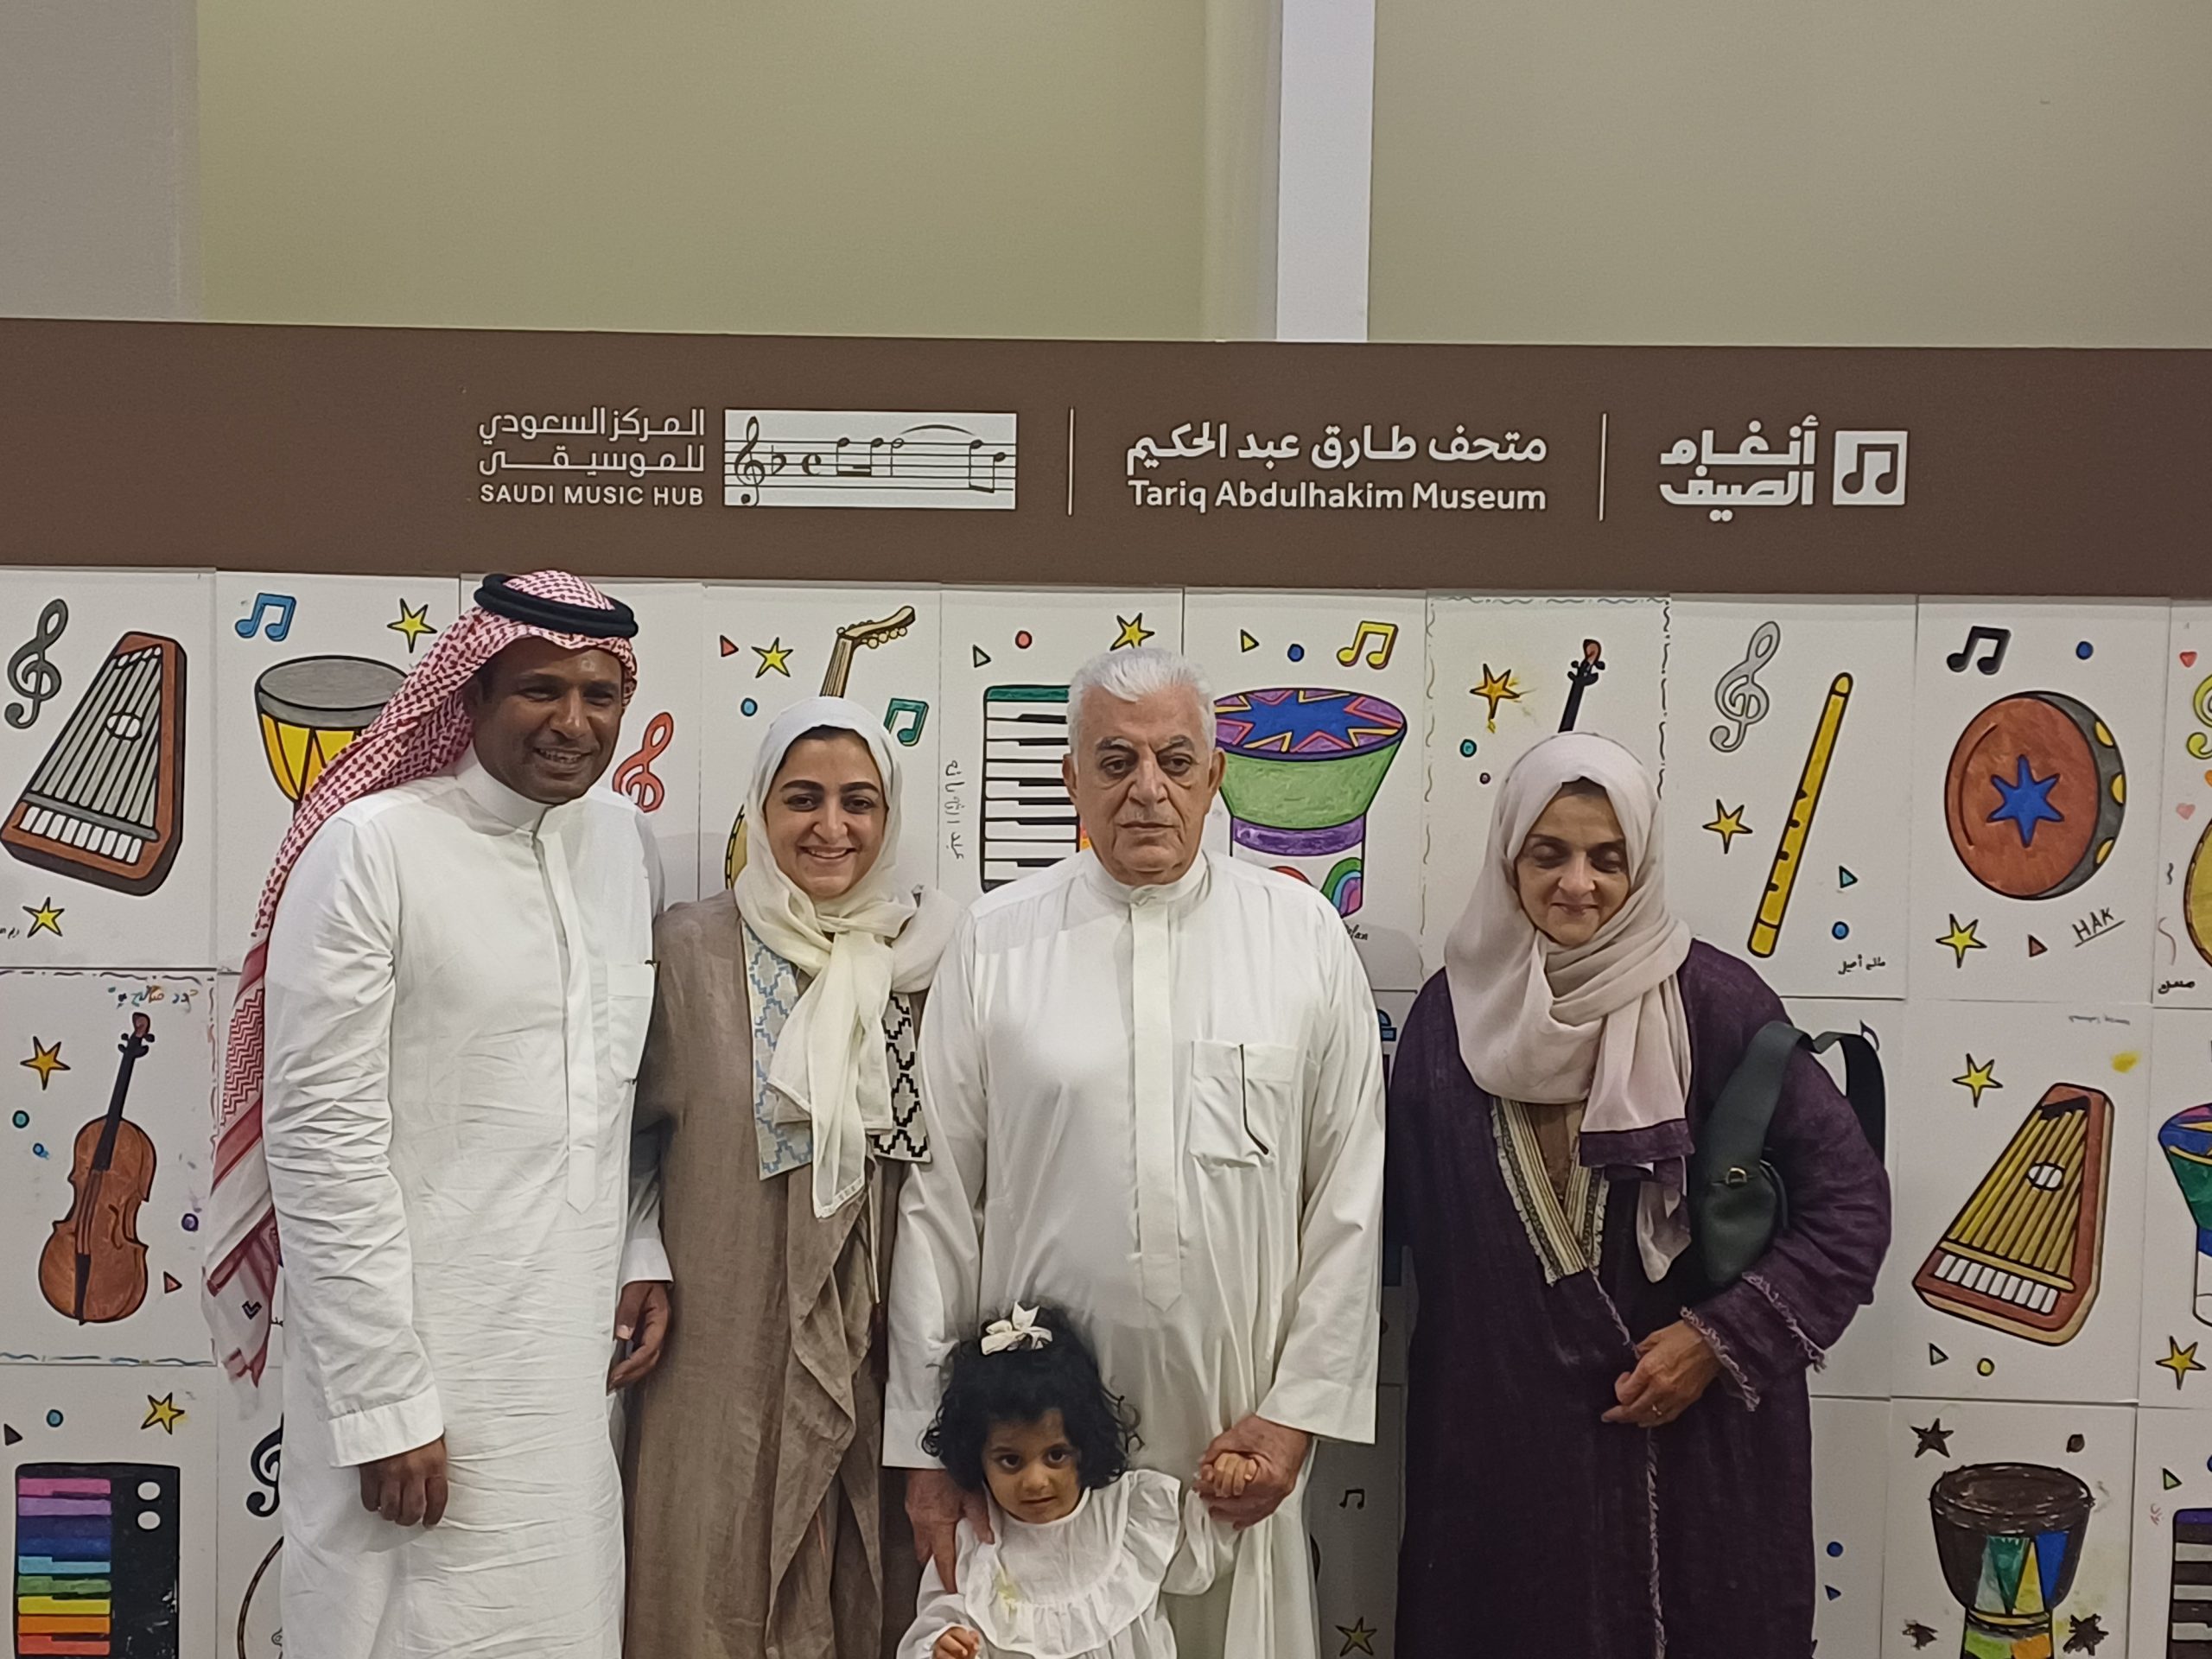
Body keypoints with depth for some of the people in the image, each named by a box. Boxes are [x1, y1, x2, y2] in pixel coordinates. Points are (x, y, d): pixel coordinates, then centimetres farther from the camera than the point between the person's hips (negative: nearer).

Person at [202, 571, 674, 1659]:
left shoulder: (626, 845, 6)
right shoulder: (372, 848, -12)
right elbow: (321, 1137, -14)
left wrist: (643, 1255, 6)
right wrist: (386, 1400, -14)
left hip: (575, 1355, 6)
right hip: (421, 1353, -5)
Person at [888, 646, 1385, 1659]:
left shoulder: (1301, 933, 1)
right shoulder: (995, 942, -1)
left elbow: (1350, 1194, 3)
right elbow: (939, 1198, 1)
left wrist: (1298, 1409, -1)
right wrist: (928, 1441, 1)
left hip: (1238, 1445, 1)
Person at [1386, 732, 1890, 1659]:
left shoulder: (1712, 1001, -9)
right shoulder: (1455, 1014, -1)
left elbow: (1850, 1198, -6)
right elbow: (1405, 1214, 7)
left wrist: (1723, 1340, -11)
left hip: (1695, 1441, -2)